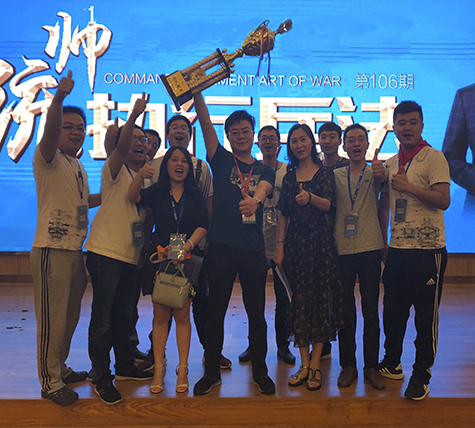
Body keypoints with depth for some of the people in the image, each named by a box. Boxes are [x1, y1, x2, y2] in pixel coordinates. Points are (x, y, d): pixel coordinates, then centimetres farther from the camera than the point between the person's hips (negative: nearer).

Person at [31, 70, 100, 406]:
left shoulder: (78, 167, 18)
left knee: (70, 316, 17)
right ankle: (50, 382, 13)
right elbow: (50, 130, -28)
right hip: (52, 250, -8)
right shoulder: (49, 158, -7)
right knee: (53, 318, -1)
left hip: (75, 250, 8)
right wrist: (59, 97, -41)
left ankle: (60, 368, 33)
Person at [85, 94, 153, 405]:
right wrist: (133, 116, -39)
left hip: (132, 255, 6)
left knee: (125, 315, 16)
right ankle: (102, 377, 12)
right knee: (103, 317, -1)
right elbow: (120, 147, -25)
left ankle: (124, 365, 32)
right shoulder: (115, 170, -4)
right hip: (106, 252, -6)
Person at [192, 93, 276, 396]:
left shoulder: (265, 171, 13)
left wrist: (254, 200, -33)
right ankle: (212, 372, 21)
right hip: (222, 246, -1)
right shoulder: (221, 160, 10)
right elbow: (206, 123, 0)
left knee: (256, 313, 7)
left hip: (254, 249, 1)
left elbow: (263, 190, -10)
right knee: (216, 311, 6)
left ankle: (260, 372, 24)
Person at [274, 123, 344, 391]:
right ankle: (304, 364, 13)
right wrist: (280, 246, 4)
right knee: (300, 299, 3)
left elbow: (328, 204, -13)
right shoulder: (289, 176, 12)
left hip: (321, 243, -2)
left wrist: (310, 198, -35)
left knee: (321, 298, -1)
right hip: (295, 243, 3)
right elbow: (283, 214, 10)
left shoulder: (325, 173, 3)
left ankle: (315, 364, 10)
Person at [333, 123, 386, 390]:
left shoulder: (374, 171, 3)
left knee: (371, 310, 6)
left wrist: (380, 173, -45)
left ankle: (372, 366, 20)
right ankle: (348, 365, 21)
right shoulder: (336, 175, 9)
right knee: (345, 310, 8)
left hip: (370, 248, -1)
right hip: (342, 249, 2)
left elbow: (381, 181, -22)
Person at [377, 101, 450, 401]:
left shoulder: (433, 157, -6)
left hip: (428, 250, -6)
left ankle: (421, 376, 15)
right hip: (397, 249, 6)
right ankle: (392, 363, 32)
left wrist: (408, 186, -17)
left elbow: (444, 200, -16)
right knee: (393, 311, 14)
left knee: (426, 316, 2)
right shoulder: (390, 163, 14)